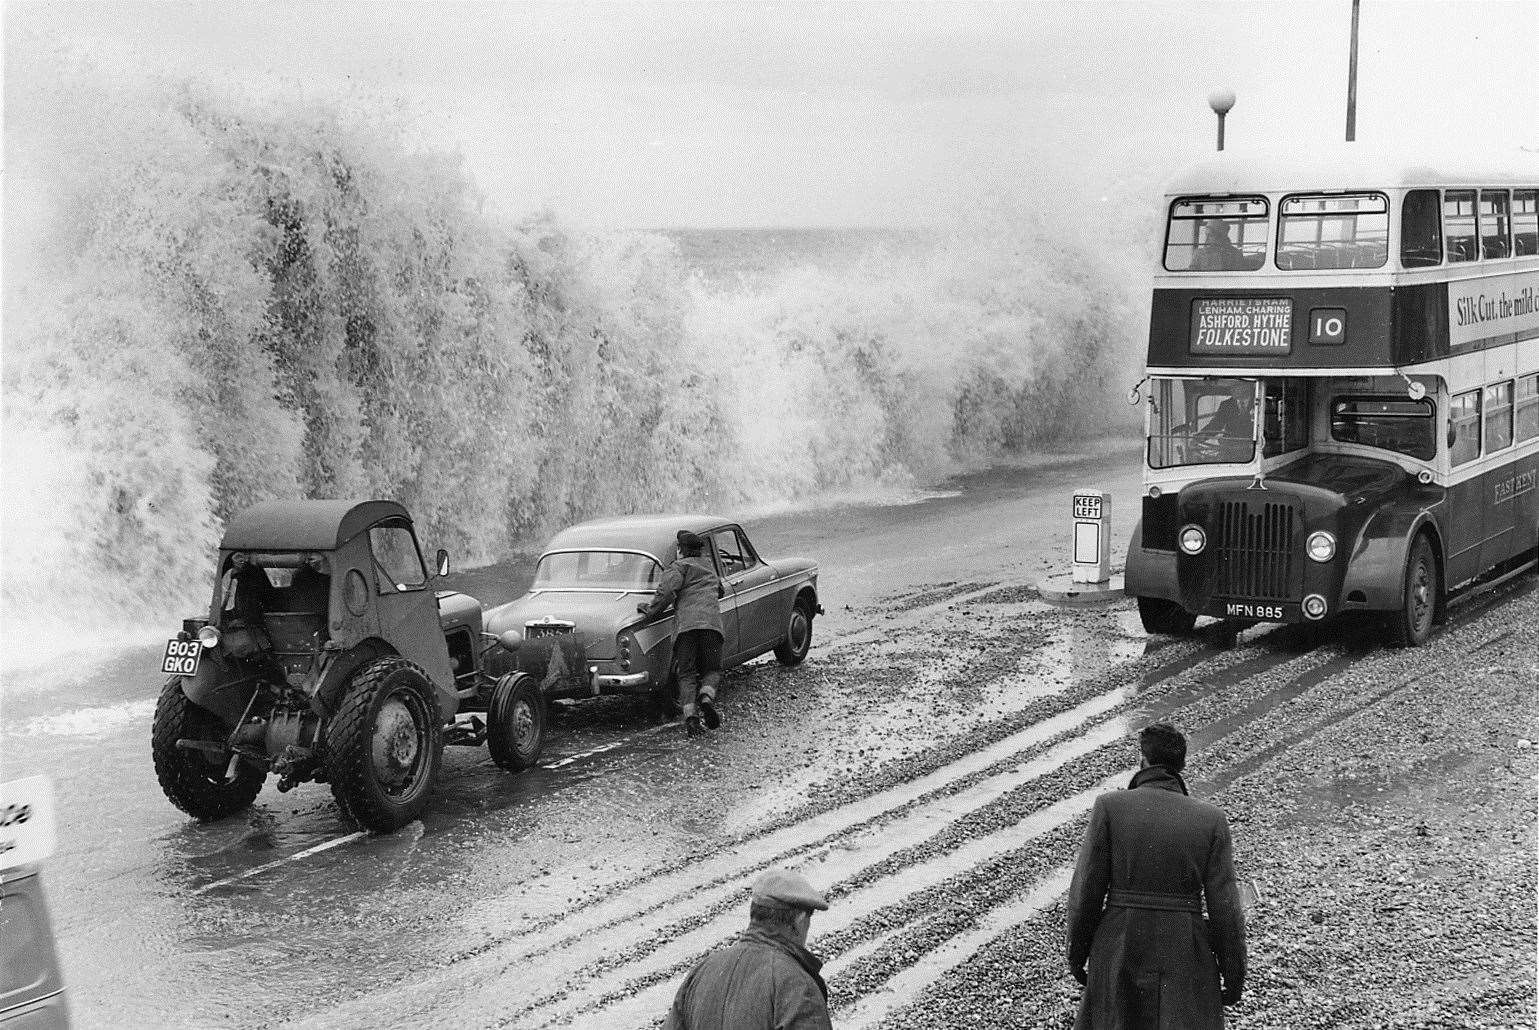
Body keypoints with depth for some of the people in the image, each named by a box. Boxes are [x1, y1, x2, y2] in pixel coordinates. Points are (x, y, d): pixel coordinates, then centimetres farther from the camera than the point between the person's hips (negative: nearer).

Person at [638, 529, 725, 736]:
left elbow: (667, 590, -9)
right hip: (710, 621, 3)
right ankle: (706, 698, -20)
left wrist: (651, 610, 1)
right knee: (712, 670, 11)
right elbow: (719, 590, 45)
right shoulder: (708, 565, 26)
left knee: (687, 675, 1)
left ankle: (690, 715, -19)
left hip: (684, 624, -3)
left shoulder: (680, 566, 9)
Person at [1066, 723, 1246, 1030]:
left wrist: (1077, 953, 6)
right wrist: (1234, 977, 4)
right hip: (1185, 958, 0)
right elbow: (1224, 909, -6)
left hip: (1119, 951, 1)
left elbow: (1087, 890, -7)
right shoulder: (1211, 820, -5)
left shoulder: (1110, 806, -8)